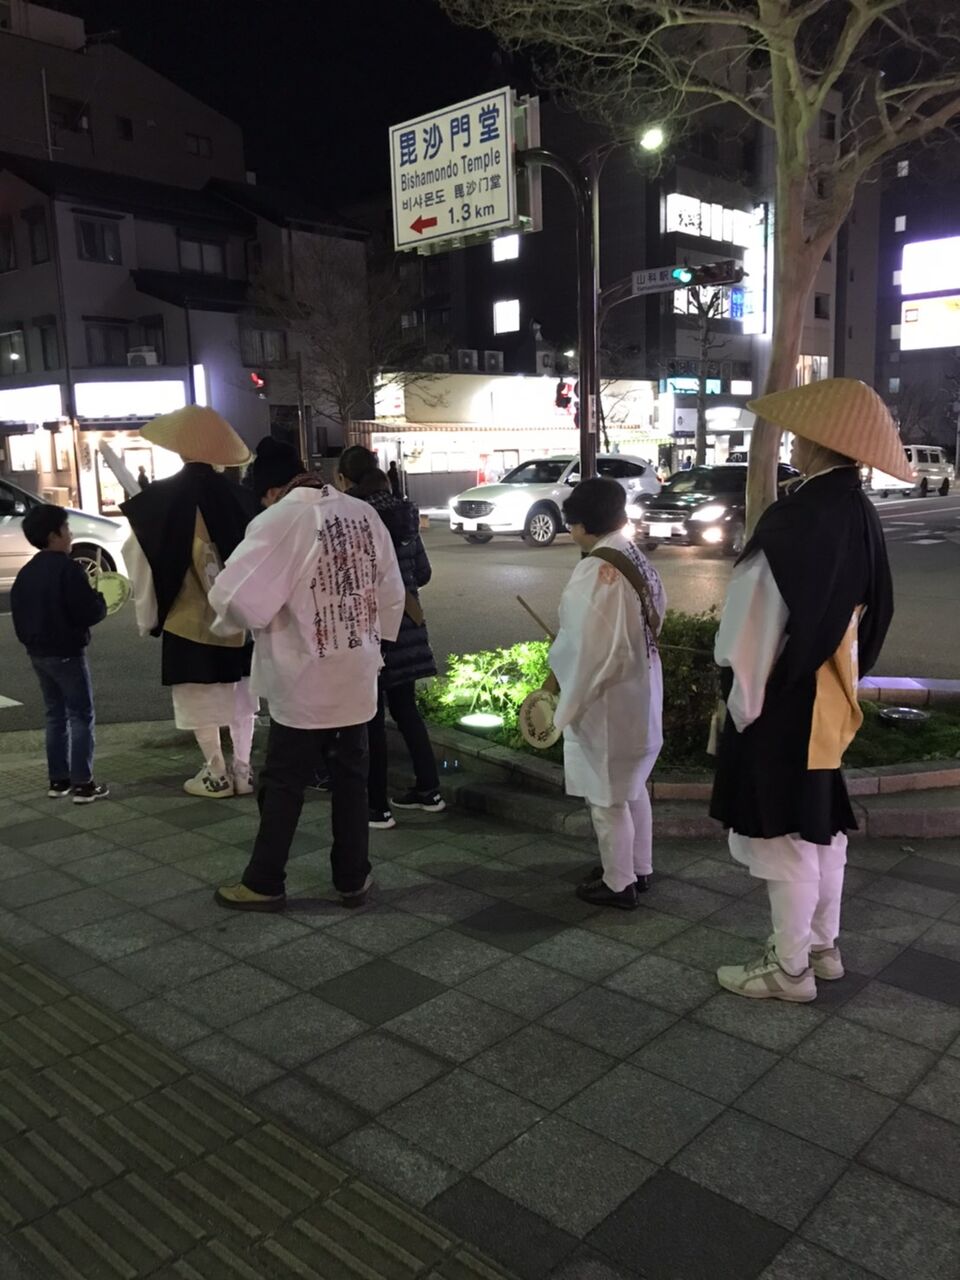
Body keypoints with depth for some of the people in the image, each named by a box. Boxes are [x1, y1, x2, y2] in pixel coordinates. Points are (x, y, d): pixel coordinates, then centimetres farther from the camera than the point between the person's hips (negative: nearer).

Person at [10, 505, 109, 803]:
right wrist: (101, 601, 1)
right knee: (81, 715, -1)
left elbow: (19, 615, 13)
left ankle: (58, 780, 19)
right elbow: (89, 612, -20)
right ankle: (82, 783, -3)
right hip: (66, 653, -8)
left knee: (56, 715, 16)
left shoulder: (25, 573, 8)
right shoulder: (67, 568, -16)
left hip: (38, 653, 8)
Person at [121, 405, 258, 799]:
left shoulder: (162, 499, -7)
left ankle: (216, 773, 13)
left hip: (189, 615, -3)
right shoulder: (234, 496, -1)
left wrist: (147, 615, 5)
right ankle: (242, 769, 18)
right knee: (239, 692, 13)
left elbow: (142, 561, -4)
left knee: (200, 695, 7)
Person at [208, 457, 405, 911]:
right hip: (357, 675, 5)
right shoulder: (363, 514, 2)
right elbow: (392, 593, 8)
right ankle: (353, 878, 23)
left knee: (283, 783, 7)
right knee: (351, 777, 14)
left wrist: (261, 618, 2)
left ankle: (263, 883, 20)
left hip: (305, 680, -5)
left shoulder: (279, 520, -15)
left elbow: (234, 595, -20)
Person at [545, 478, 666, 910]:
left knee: (607, 795, 7)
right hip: (640, 688, 9)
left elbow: (581, 644, -23)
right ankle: (639, 869, 36)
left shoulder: (595, 571, -23)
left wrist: (554, 677, -8)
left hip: (605, 696, -9)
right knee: (631, 786, 22)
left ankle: (619, 883, 21)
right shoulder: (638, 560, 3)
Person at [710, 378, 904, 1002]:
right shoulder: (860, 514, 5)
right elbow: (872, 610, 13)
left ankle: (790, 967, 18)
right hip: (827, 691, 9)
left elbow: (764, 617, -22)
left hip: (784, 694, -9)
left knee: (784, 832, 3)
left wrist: (744, 694, -12)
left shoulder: (799, 516, -23)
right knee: (820, 823, 19)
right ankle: (821, 945, 34)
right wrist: (843, 676, 20)